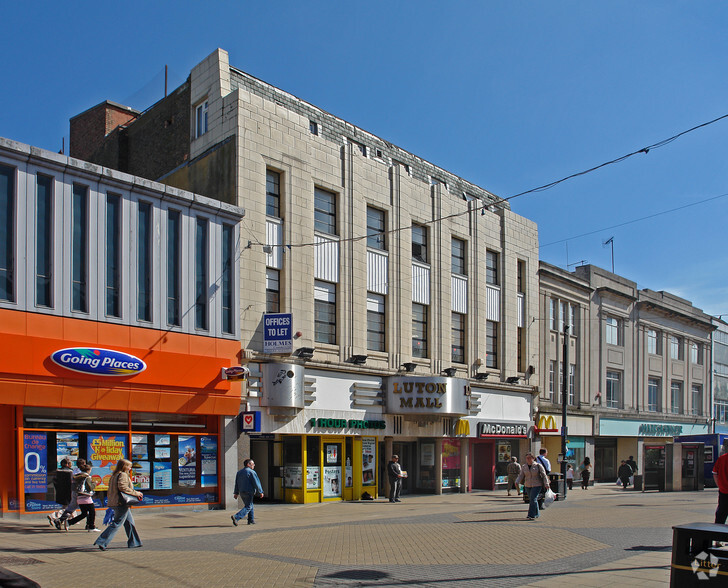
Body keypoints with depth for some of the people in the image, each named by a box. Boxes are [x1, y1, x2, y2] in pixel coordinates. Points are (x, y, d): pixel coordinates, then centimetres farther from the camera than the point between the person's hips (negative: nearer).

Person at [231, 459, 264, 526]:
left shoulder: (239, 472, 14)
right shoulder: (252, 472, -9)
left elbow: (237, 484, 13)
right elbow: (256, 483, -11)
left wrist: (236, 493, 14)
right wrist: (260, 492, -4)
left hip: (242, 492, 8)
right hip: (249, 492, -8)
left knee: (250, 505, 20)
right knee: (248, 507, -6)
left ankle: (251, 520, 19)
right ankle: (236, 517, -20)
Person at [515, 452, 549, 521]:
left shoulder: (538, 465, -7)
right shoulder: (524, 467, 5)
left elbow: (544, 475, -8)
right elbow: (521, 476, 2)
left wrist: (546, 484, -17)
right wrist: (517, 482, -15)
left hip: (537, 485, -5)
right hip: (528, 485, 5)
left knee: (533, 499, -16)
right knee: (532, 500, 11)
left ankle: (531, 515, -18)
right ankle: (536, 514, 25)